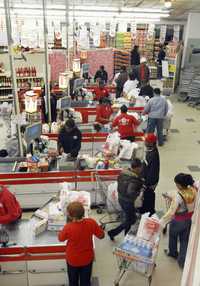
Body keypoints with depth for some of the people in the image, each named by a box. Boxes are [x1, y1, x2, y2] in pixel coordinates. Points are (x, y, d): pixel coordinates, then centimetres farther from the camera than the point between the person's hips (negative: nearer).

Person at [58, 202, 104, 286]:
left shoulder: (68, 227, -31)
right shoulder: (91, 222, -25)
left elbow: (61, 238, -9)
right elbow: (101, 235, -10)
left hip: (73, 260, -2)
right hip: (87, 258, 2)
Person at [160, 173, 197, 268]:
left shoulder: (178, 196, -33)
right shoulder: (193, 190, -18)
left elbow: (171, 212, -34)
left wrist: (161, 222, -32)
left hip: (178, 221, -4)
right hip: (189, 220, 5)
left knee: (173, 236, 25)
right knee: (184, 240, 20)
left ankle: (173, 253, 49)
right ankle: (182, 261, 32)